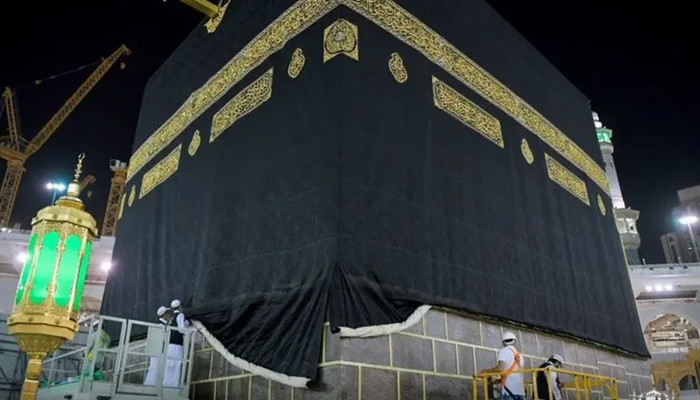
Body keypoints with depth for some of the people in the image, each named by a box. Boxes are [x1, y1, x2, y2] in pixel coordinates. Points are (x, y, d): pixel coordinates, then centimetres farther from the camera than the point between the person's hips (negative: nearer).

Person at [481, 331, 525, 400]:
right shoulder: (519, 354, 21)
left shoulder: (504, 351, 1)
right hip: (520, 388, 6)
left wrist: (487, 371, 2)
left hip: (509, 388, -6)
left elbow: (501, 368, -14)